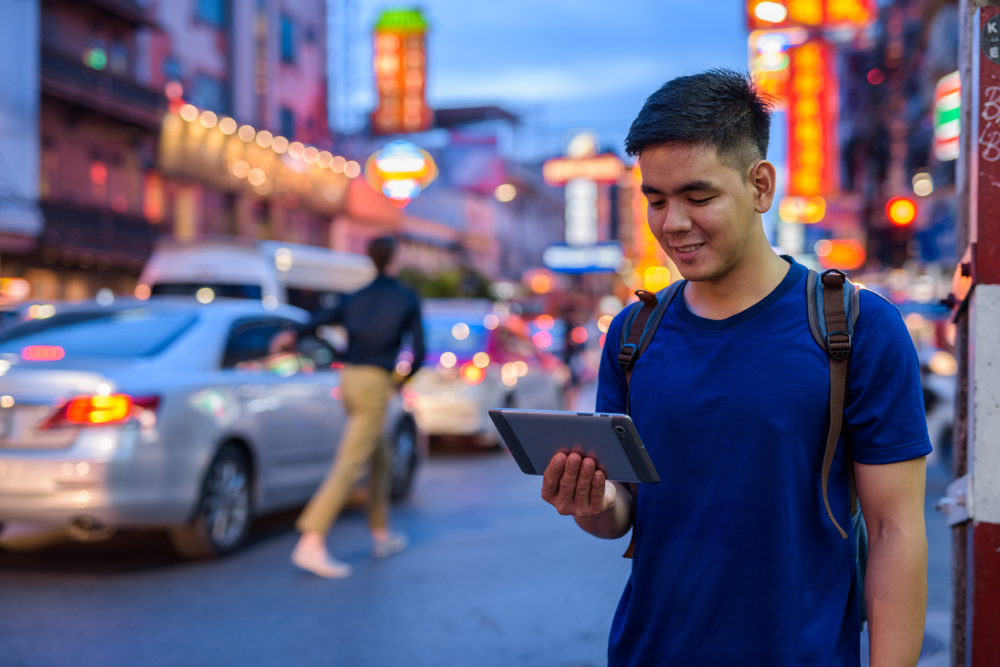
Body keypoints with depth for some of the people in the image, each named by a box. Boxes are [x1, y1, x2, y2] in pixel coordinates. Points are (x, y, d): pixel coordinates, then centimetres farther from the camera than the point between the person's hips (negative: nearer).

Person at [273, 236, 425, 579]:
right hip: (376, 383, -7)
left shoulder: (356, 298, 16)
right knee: (349, 465, -13)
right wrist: (405, 379, 19)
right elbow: (419, 352, 1)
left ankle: (381, 535, 28)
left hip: (349, 379, 7)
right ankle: (312, 543, -22)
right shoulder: (408, 300, 5)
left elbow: (324, 317, -4)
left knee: (380, 457, 21)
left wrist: (292, 334, -19)